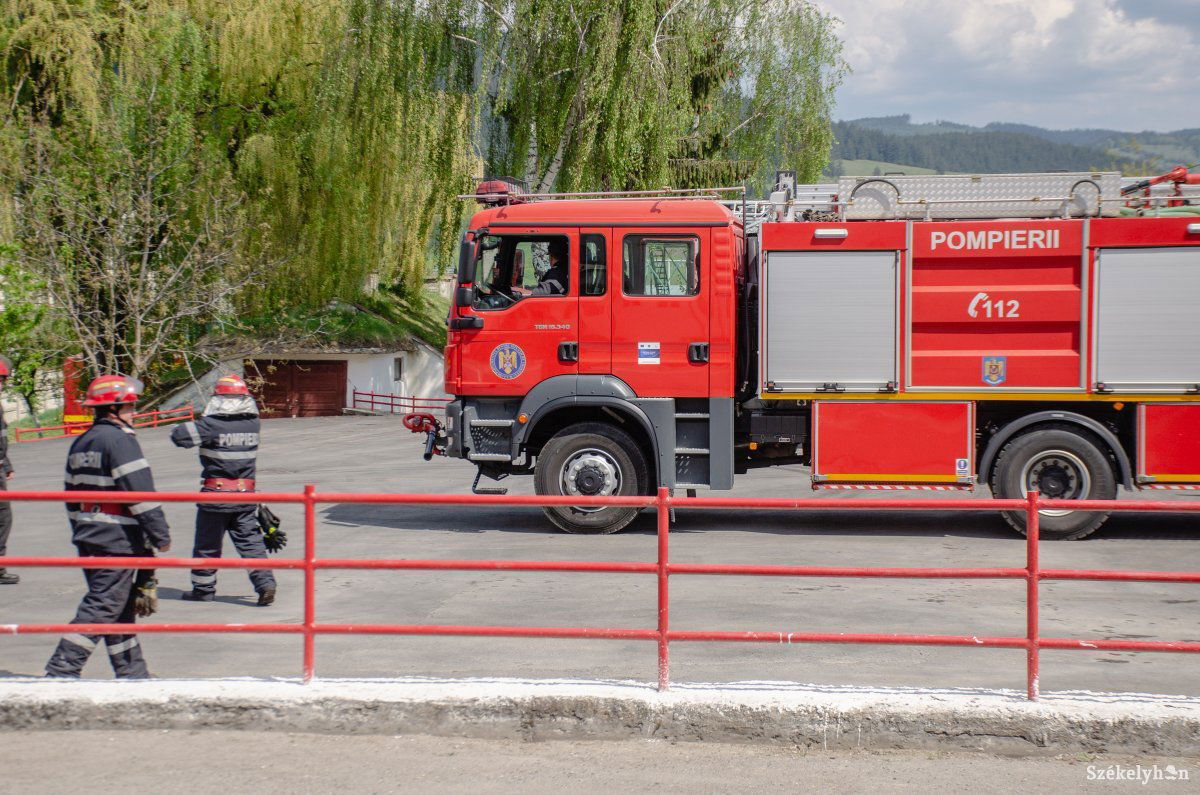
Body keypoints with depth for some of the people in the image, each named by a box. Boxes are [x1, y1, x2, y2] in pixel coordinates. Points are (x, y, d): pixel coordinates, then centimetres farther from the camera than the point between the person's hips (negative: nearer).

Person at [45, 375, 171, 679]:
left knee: (122, 607, 15)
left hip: (89, 539, 9)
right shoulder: (120, 439, -13)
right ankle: (61, 670, -8)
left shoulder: (81, 443, 15)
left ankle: (132, 674, 20)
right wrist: (161, 535, -13)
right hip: (117, 540, -9)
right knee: (103, 606, -6)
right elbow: (140, 491, -17)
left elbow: (72, 496, 20)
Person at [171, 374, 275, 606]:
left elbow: (179, 436, -18)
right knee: (251, 541, 6)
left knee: (208, 544, 11)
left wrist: (195, 426, 2)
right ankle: (265, 584, -6)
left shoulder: (211, 425, -15)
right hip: (245, 493, 3)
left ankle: (203, 589, 23)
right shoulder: (252, 423, 0)